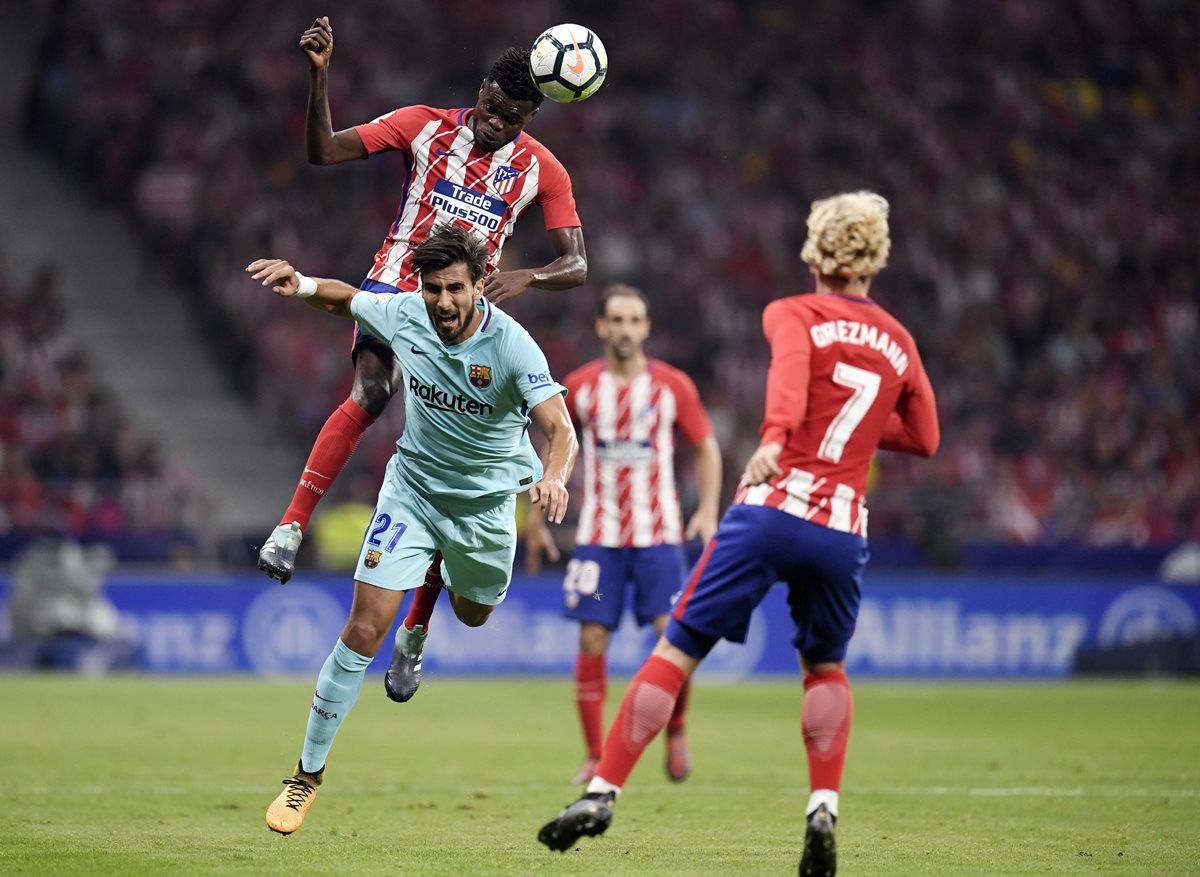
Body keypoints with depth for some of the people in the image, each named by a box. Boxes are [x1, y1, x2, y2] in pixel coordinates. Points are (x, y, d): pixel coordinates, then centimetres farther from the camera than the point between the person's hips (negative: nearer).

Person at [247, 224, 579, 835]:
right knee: (365, 628, -12)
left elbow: (560, 428, -35)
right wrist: (301, 284, -15)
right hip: (412, 487, 1)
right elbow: (345, 300, 6)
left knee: (473, 616, 23)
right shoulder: (404, 316, -16)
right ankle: (309, 772, -2)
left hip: (486, 501, 0)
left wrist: (554, 476, -57)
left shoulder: (512, 345, -27)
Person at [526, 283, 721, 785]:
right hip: (598, 534, 1)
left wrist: (708, 509, -6)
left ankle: (676, 731, 12)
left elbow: (706, 446, 7)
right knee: (592, 640, -4)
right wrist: (537, 517, 14)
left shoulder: (672, 386, -1)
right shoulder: (580, 387, 3)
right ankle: (596, 757, 4)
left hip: (659, 533, -1)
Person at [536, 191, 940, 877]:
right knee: (826, 667, 24)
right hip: (844, 530, 3)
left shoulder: (794, 315, 5)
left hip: (773, 507, -3)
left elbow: (789, 367, -19)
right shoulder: (899, 342, 16)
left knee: (678, 651, 3)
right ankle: (824, 810, 7)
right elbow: (924, 438, 24)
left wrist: (775, 439, -36)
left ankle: (604, 792, -3)